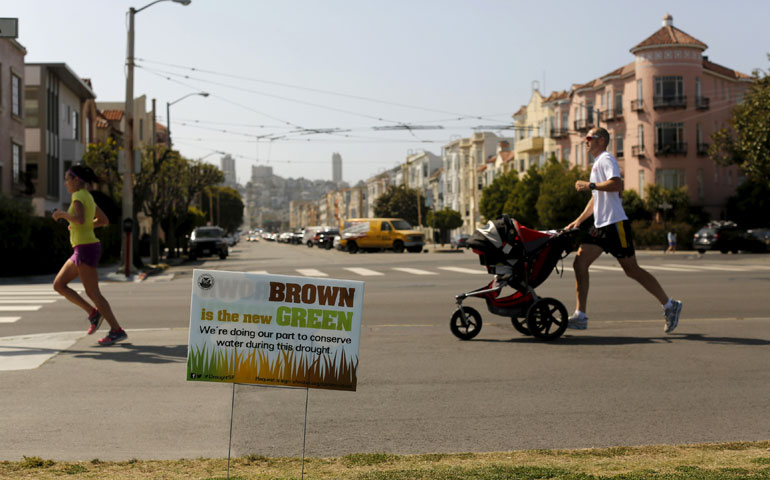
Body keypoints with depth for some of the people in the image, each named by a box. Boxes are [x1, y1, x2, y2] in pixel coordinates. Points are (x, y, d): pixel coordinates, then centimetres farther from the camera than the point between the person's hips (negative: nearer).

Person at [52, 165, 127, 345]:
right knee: (58, 285, 10)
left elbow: (80, 219, -30)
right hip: (87, 250, 10)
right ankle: (93, 313, 7)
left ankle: (117, 331, -4)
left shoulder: (78, 196, -12)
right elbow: (105, 221, 24)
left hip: (86, 249, -10)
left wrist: (62, 214, -12)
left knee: (92, 293, -7)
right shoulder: (88, 197, 17)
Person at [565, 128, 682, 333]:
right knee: (579, 263, -2)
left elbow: (617, 185, -25)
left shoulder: (606, 159, -7)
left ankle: (670, 305, 9)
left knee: (632, 270, -4)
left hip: (615, 224, -9)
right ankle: (580, 316, -2)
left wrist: (590, 185, -19)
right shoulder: (596, 163, 23)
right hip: (600, 226, 9)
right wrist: (579, 220, 23)